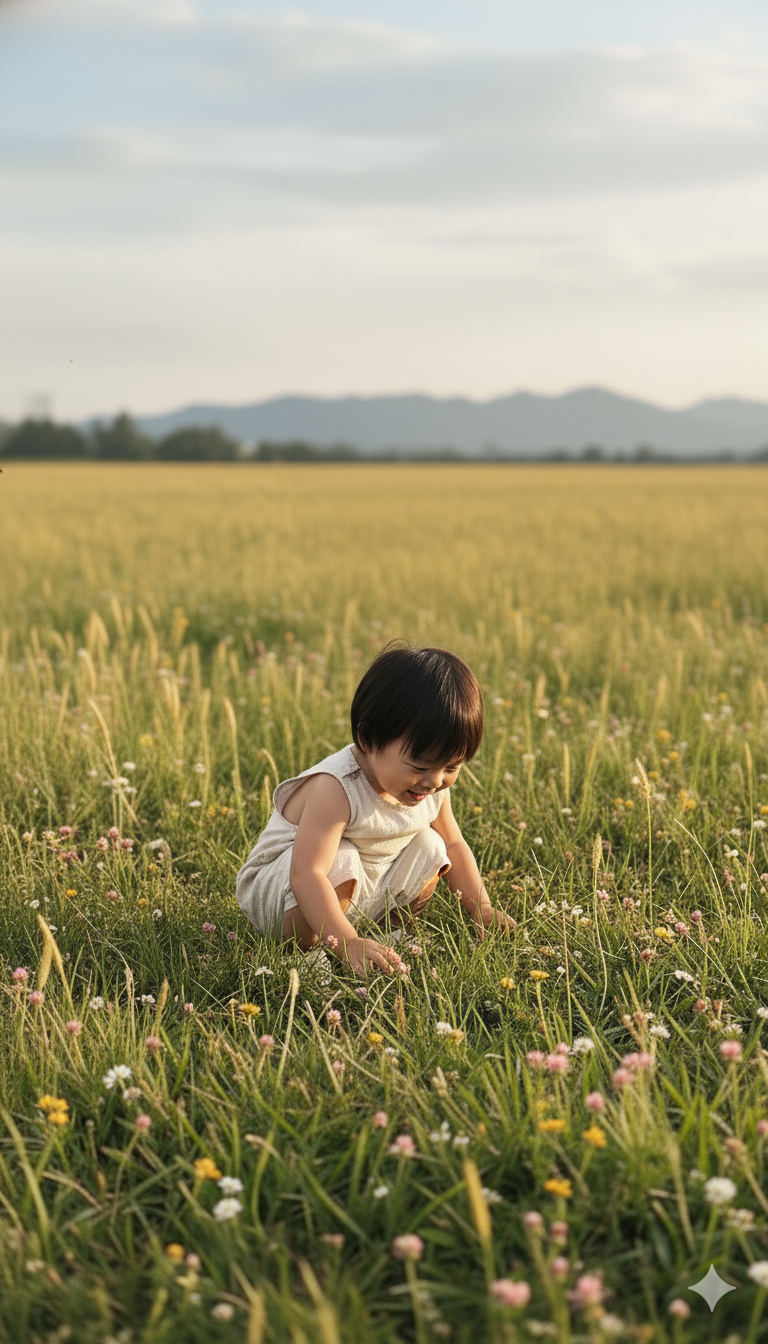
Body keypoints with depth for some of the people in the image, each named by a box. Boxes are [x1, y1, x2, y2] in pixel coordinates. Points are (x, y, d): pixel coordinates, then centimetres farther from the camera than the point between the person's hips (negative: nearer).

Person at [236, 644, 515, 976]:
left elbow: (453, 845, 9)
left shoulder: (433, 786, -9)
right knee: (341, 860, -35)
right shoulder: (336, 789, -35)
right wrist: (348, 943, -51)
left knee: (428, 847, -2)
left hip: (369, 895, 7)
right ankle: (301, 949, -20)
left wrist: (481, 909, -1)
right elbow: (306, 874, -42)